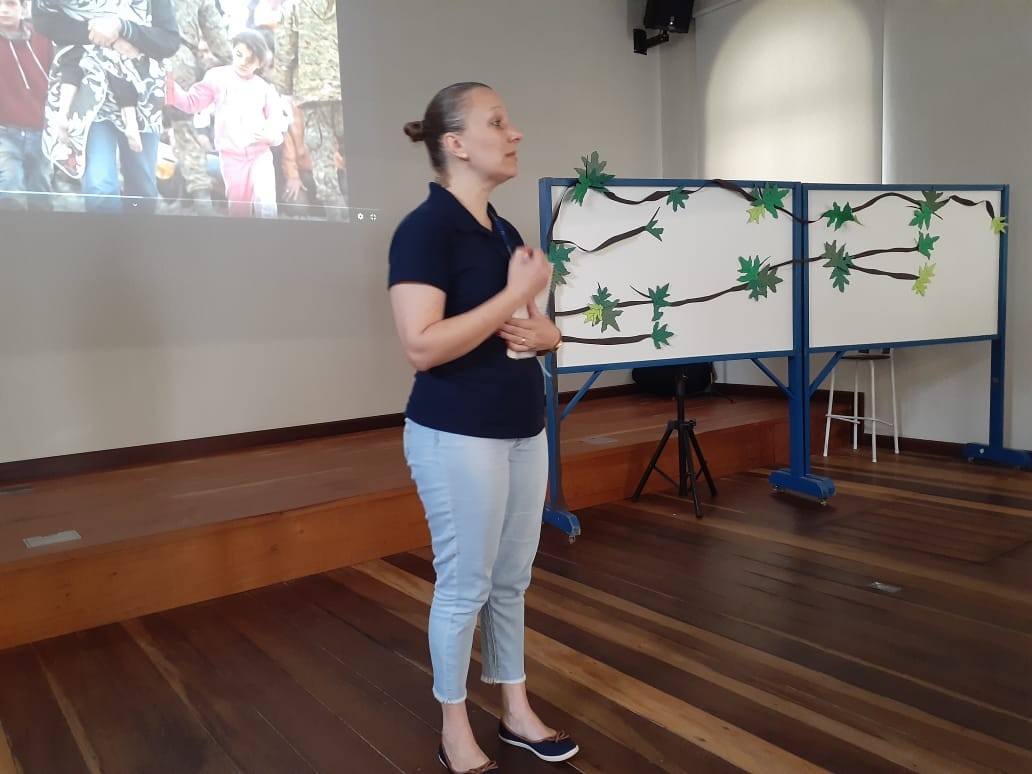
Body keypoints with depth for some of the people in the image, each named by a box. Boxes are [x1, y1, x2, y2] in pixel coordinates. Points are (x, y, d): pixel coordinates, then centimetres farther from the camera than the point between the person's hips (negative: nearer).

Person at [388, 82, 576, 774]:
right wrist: (515, 294, -20)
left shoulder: (505, 231, 11)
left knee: (513, 579, 17)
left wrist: (539, 333, -6)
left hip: (524, 429, 8)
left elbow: (544, 328, 17)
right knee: (465, 585, 5)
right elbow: (422, 346, -25)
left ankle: (517, 711, 34)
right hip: (458, 436, -8)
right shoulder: (425, 228, -14)